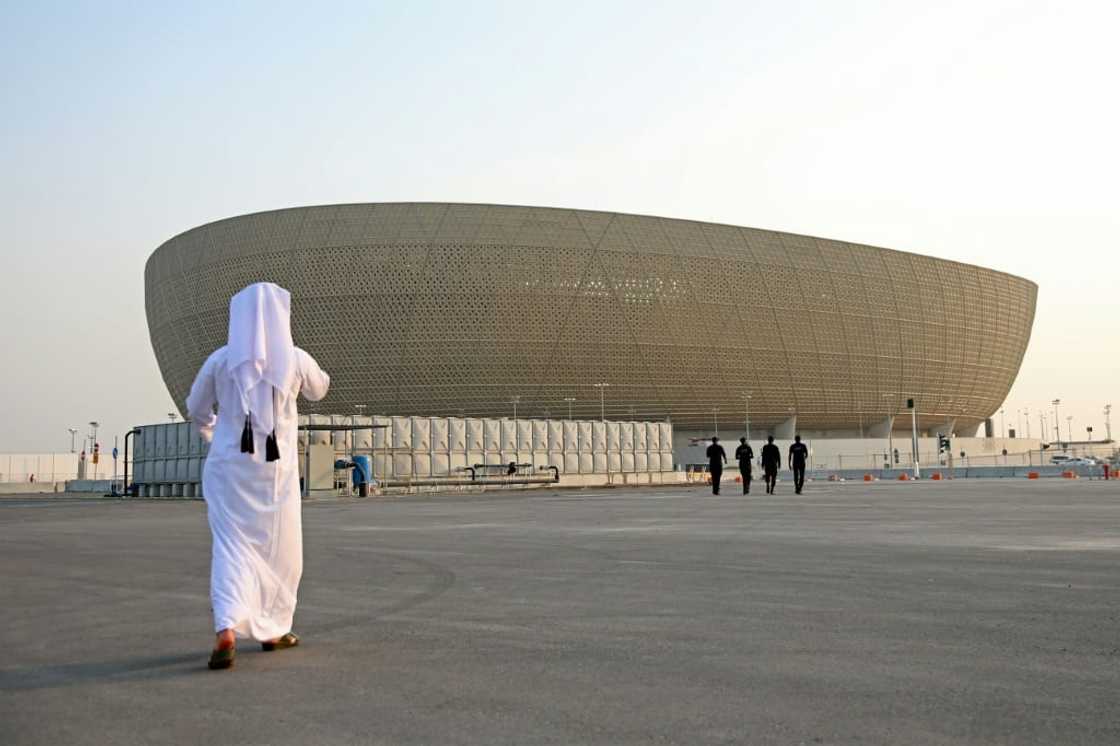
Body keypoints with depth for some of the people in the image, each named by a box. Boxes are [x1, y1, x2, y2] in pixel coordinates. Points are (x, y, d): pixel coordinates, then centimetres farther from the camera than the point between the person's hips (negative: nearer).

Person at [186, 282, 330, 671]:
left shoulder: (220, 359, -3)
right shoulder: (296, 360, -5)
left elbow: (196, 409, 10)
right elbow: (319, 389, 17)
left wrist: (209, 431, 32)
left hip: (229, 464, 0)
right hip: (275, 469, 0)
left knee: (231, 547, 0)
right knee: (279, 550, 15)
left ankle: (227, 631, -20)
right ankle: (272, 629, 25)